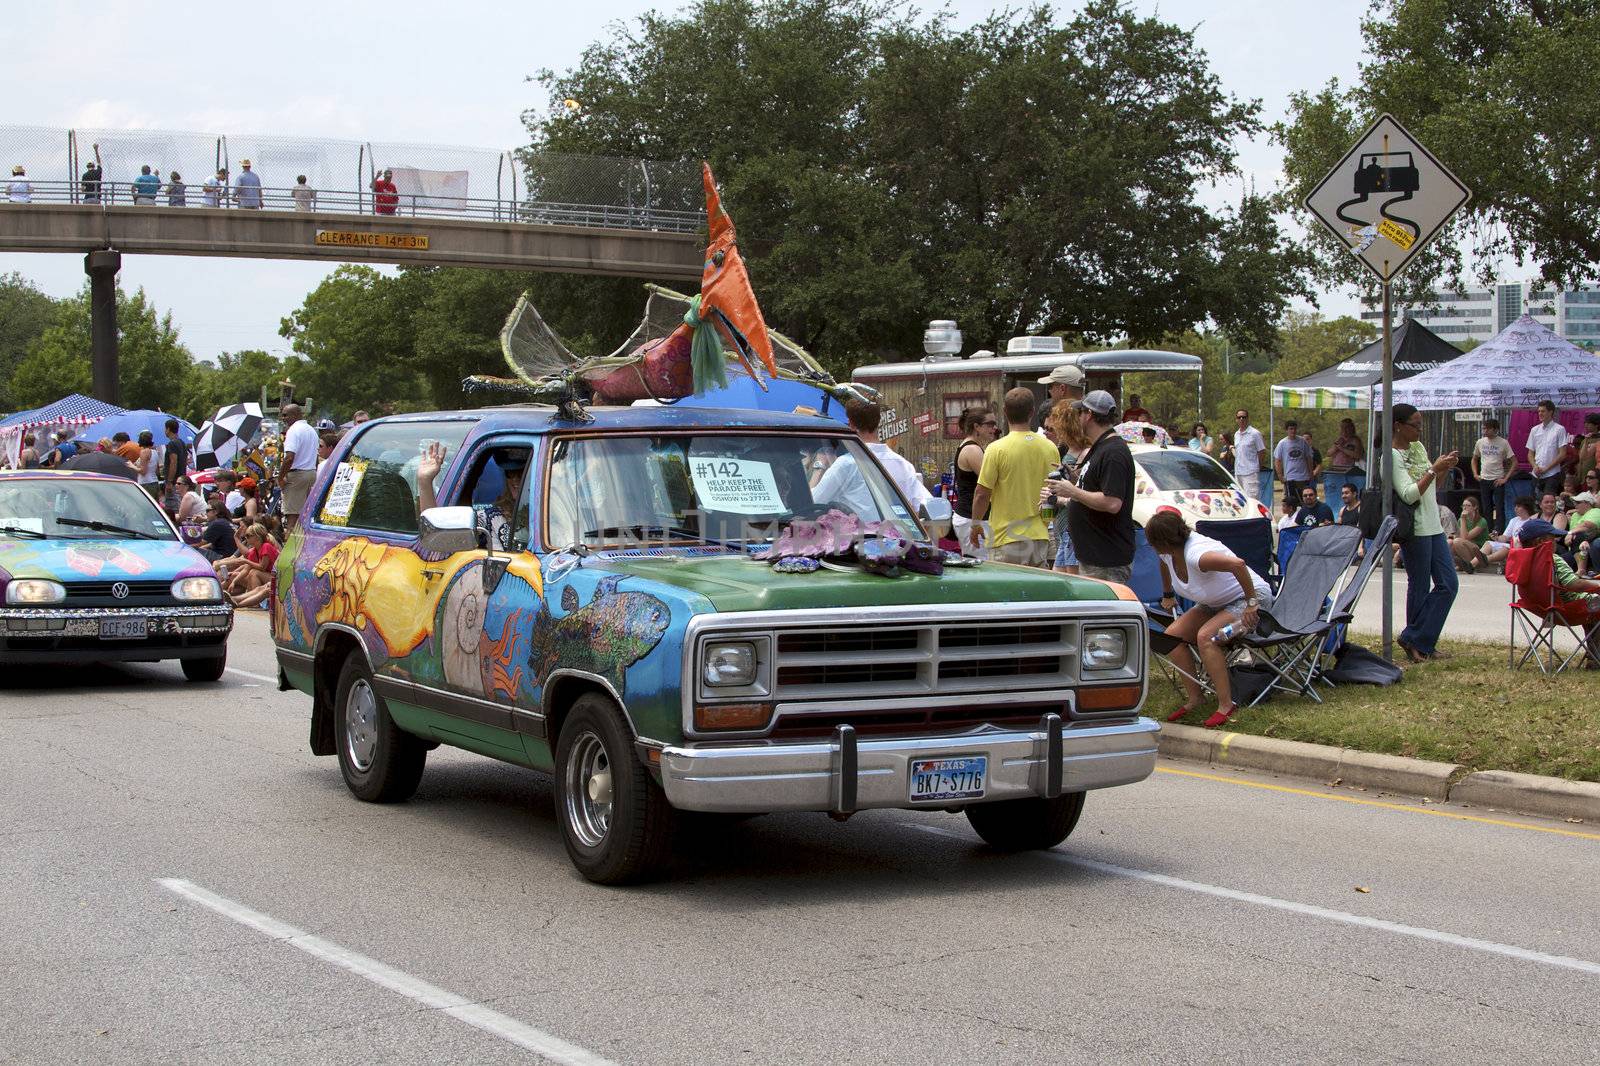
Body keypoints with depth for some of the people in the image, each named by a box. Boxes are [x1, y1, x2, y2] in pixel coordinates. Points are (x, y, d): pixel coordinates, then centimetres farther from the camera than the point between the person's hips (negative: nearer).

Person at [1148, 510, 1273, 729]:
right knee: (1172, 635, -7)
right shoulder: (1167, 554, -7)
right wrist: (1168, 595, 29)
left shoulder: (1195, 555, -35)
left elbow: (1238, 564, -46)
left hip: (1252, 599, -9)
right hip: (1216, 603, 9)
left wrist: (1251, 603, -39)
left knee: (1205, 636, -31)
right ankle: (1193, 699, 1)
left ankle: (1226, 705, -24)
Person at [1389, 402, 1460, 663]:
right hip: (1415, 529, -9)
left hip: (1434, 526, 9)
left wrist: (1445, 469, 4)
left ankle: (1417, 640, 8)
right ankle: (1415, 640, 9)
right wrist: (1434, 469, -22)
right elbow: (1409, 494, -21)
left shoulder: (1418, 447, 13)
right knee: (1420, 587, -2)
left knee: (1448, 584, 4)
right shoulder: (1393, 456, -12)